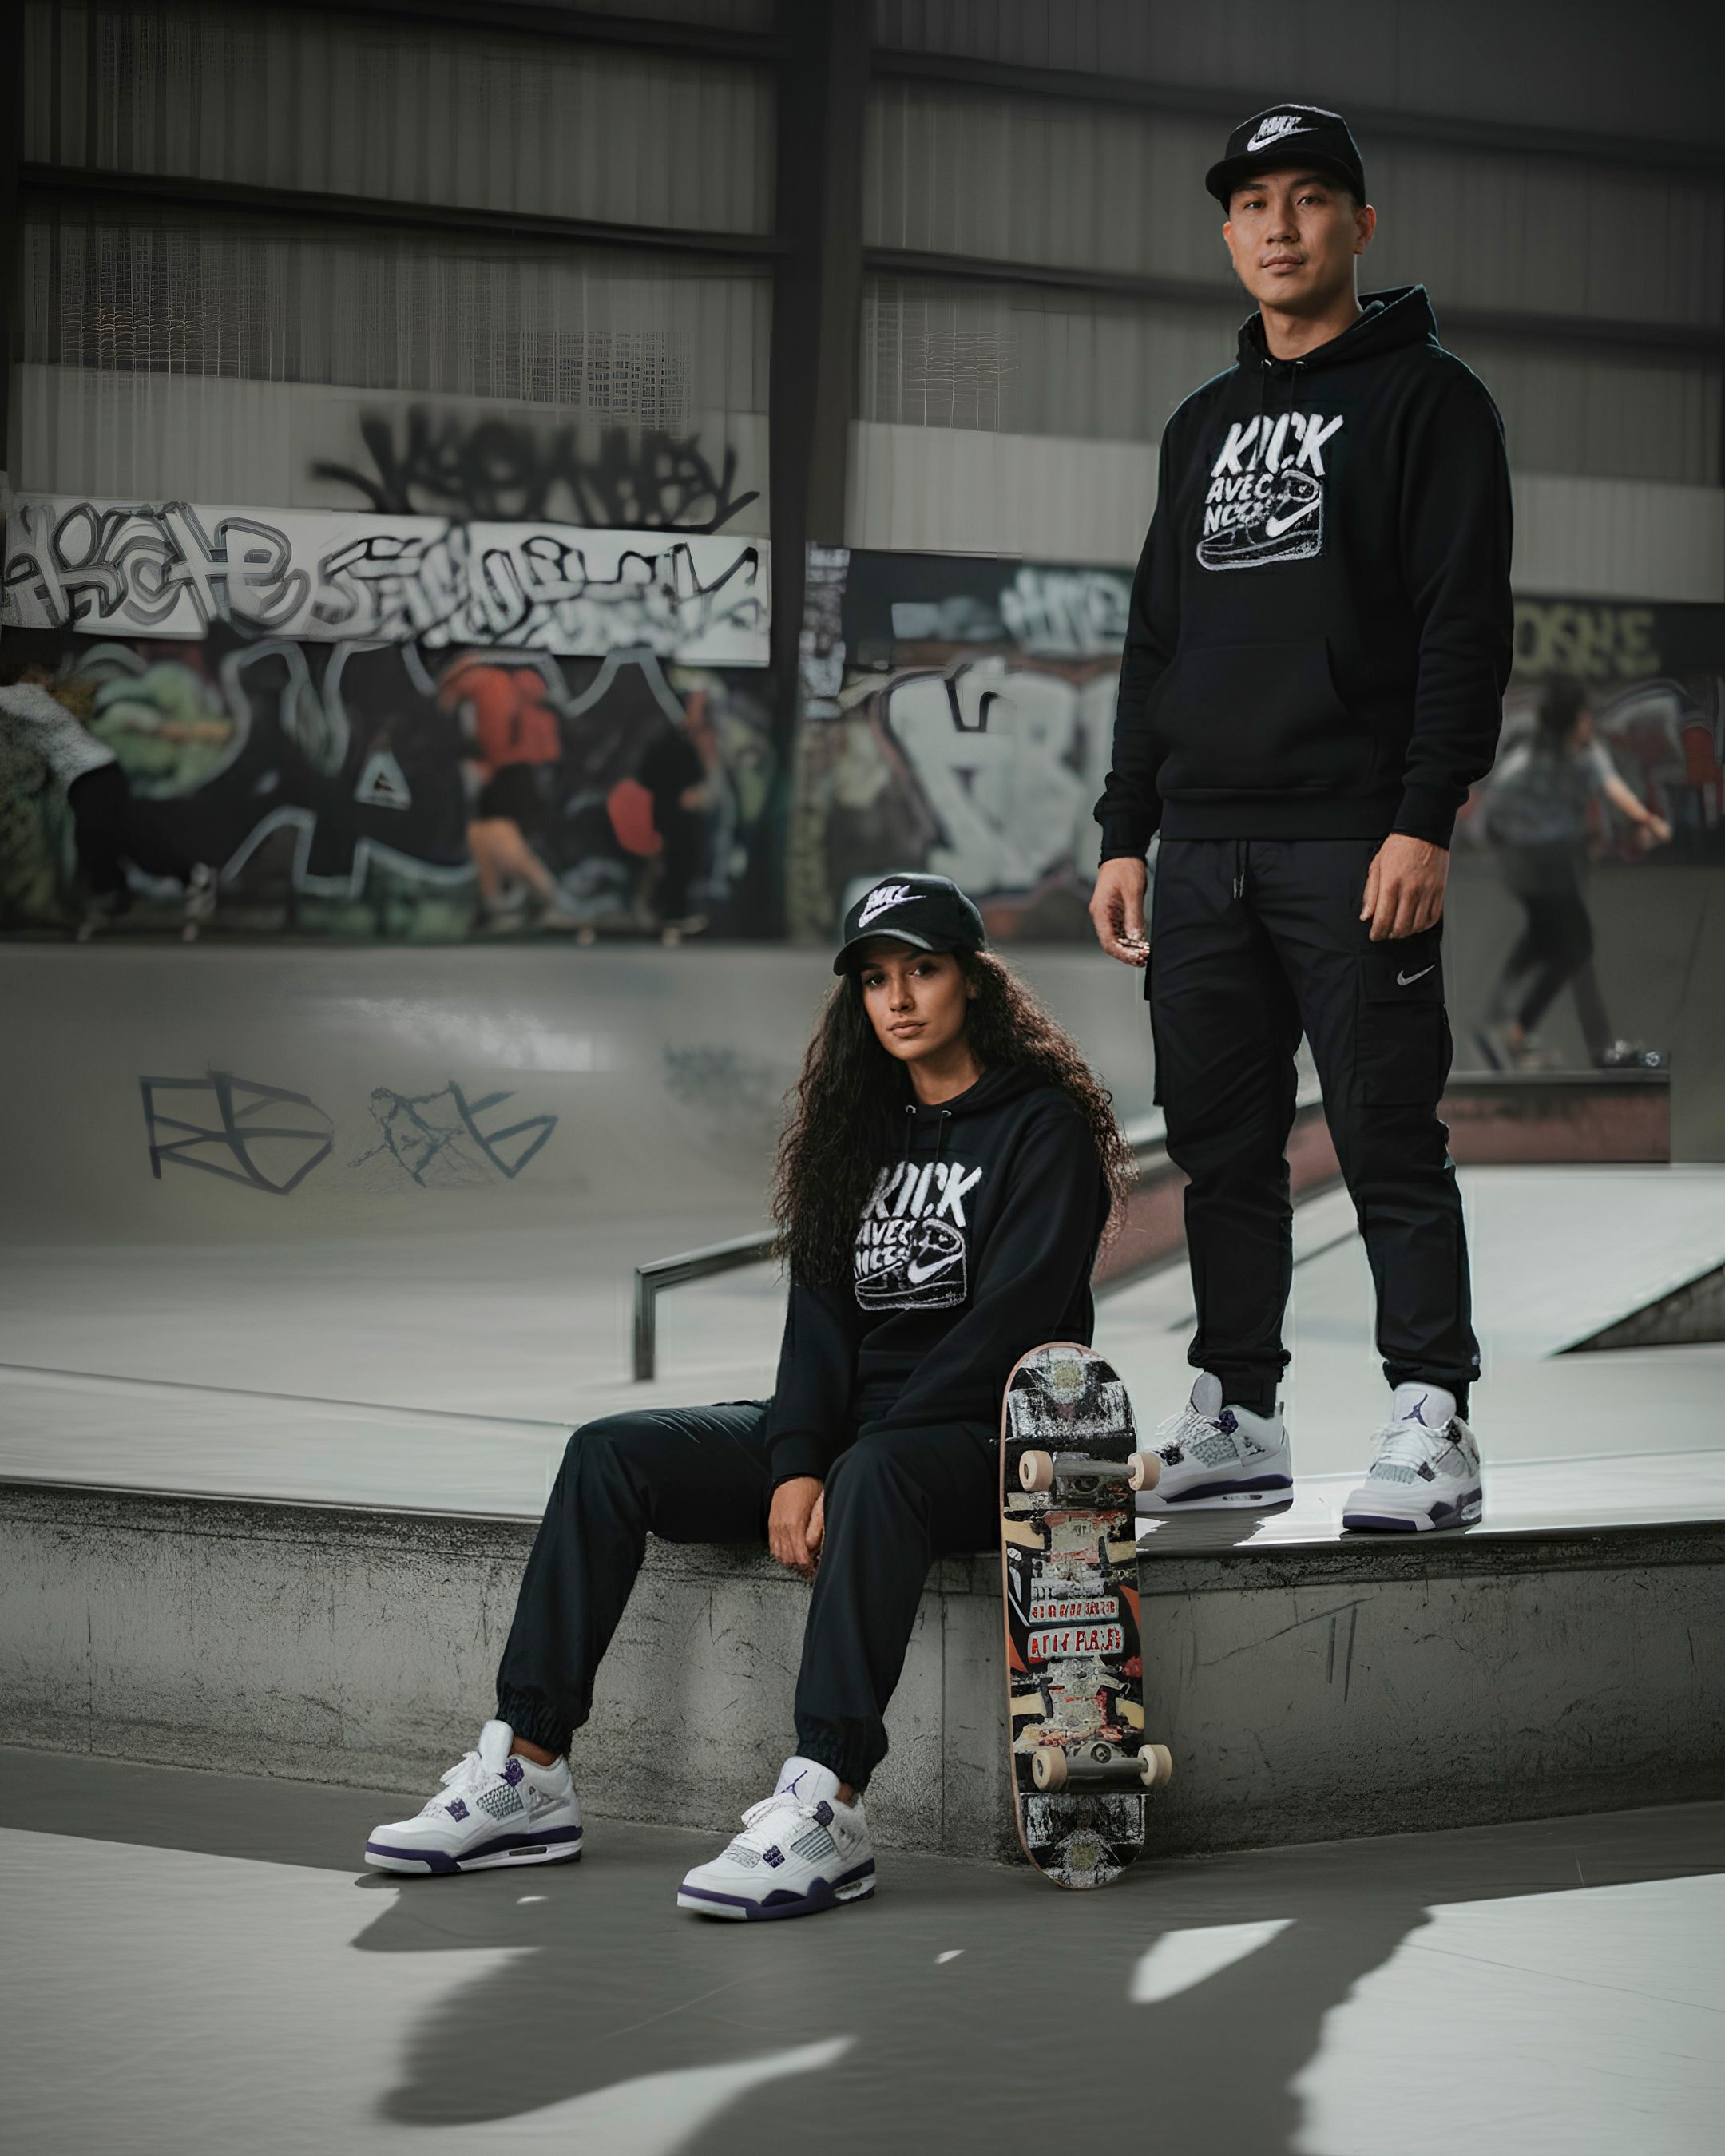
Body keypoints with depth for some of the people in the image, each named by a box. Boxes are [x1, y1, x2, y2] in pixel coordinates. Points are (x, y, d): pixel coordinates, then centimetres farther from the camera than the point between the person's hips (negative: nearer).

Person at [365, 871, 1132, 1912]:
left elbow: (1014, 1318, -14)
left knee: (875, 1477, -41)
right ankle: (528, 1775, -17)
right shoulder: (861, 1122, 15)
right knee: (611, 1454, -11)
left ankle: (828, 1808, -51)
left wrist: (851, 1458, -19)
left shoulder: (1045, 1123, -5)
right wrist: (797, 1463, -10)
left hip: (986, 1436, -7)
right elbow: (823, 1304, 8)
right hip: (852, 1425, 7)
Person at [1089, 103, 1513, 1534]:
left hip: (1356, 846, -6)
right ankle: (1237, 1420, 14)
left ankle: (1431, 1428, -4)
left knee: (1389, 1146, -7)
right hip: (1205, 852, 6)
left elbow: (1469, 624, -8)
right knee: (1222, 1149, 7)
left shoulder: (1425, 399, 1)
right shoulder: (1203, 425, 20)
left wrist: (1424, 823, -17)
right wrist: (1126, 836, 14)